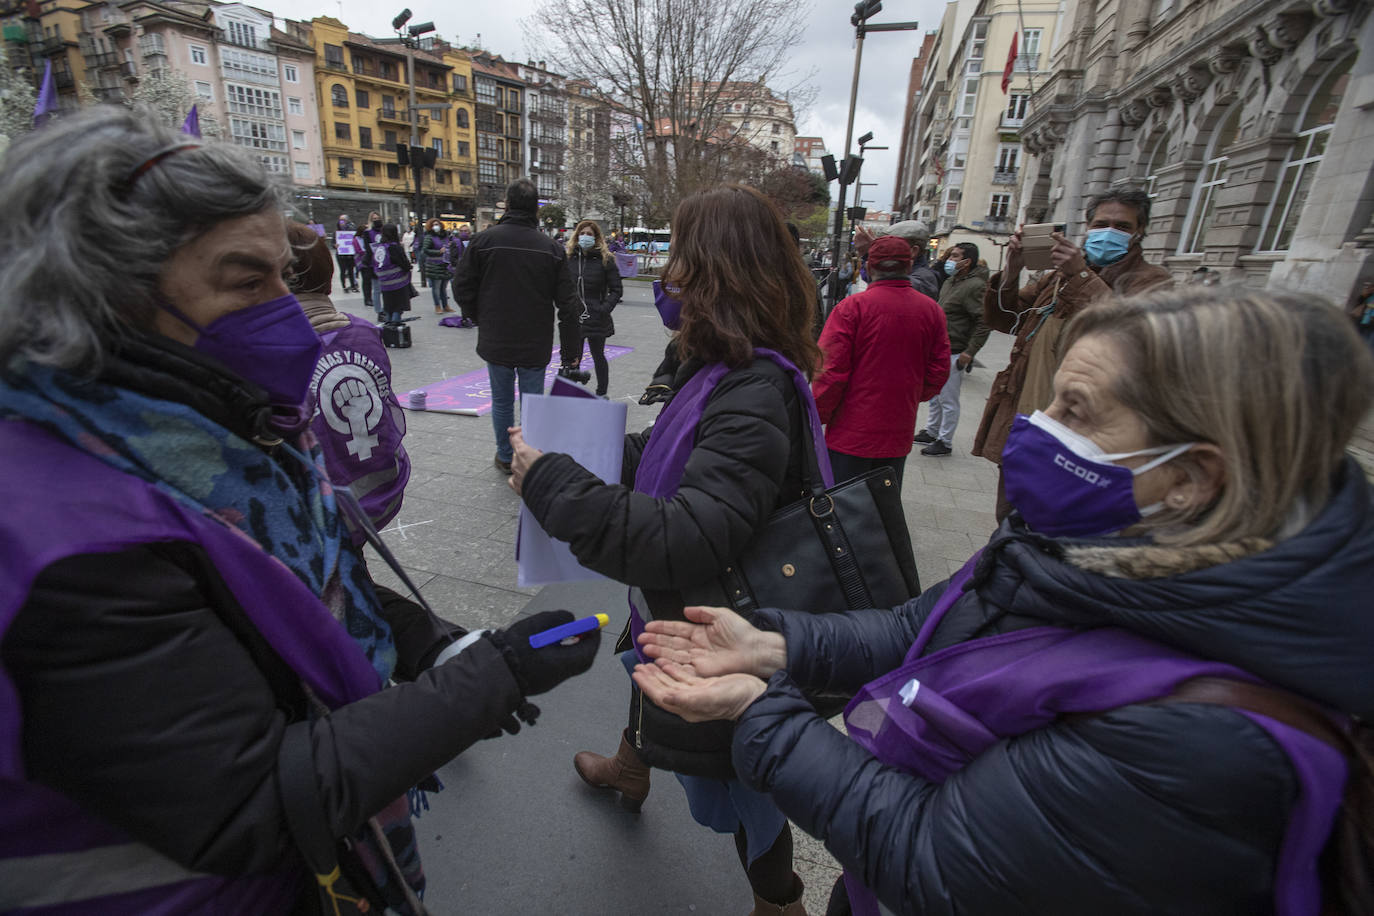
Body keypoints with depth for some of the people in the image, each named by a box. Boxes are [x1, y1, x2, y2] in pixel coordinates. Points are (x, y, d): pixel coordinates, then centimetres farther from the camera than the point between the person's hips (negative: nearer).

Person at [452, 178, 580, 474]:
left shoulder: (484, 240, -6)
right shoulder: (552, 248, -4)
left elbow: (462, 288, -1)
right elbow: (567, 305, -5)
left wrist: (481, 320, 16)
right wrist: (570, 351, 1)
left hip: (495, 341, 1)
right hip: (535, 345, 0)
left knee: (502, 401, 15)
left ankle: (505, 457, 29)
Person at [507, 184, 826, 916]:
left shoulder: (755, 394, -33)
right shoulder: (724, 368, -4)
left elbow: (688, 540, -40)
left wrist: (552, 484, -33)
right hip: (677, 604, 10)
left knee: (728, 780, 15)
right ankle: (629, 767, 71)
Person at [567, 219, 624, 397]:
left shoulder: (606, 259, -3)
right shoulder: (569, 258, 6)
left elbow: (617, 289, -3)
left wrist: (605, 309, -15)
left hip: (596, 319, -2)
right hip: (573, 318, 2)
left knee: (598, 356, 11)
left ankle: (601, 393, 25)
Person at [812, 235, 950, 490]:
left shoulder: (852, 307, -13)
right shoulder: (932, 310, 1)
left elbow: (831, 371, -14)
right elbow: (939, 371, 6)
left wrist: (818, 416, -2)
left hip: (851, 433, -4)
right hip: (899, 434, 5)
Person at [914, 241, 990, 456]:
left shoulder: (975, 286, -17)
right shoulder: (950, 281, 12)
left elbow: (984, 322, -21)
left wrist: (970, 352, -23)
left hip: (953, 353, -10)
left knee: (948, 400, 0)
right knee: (935, 396, 20)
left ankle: (945, 442, 11)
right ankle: (931, 432, 34)